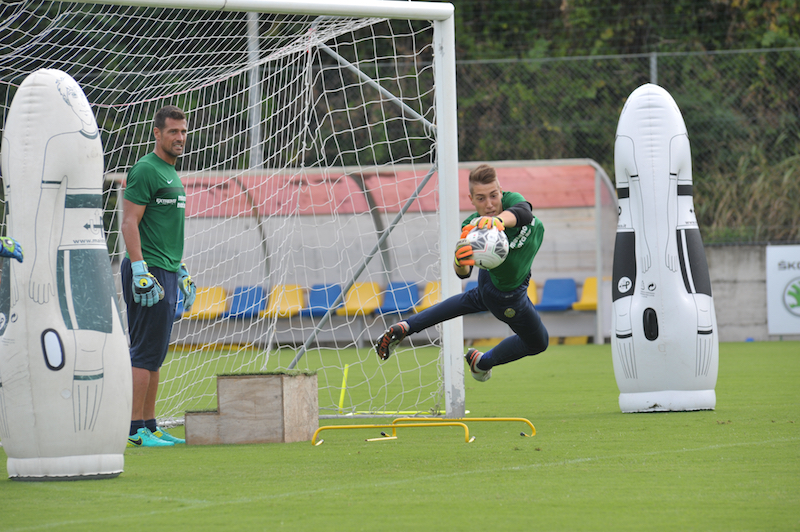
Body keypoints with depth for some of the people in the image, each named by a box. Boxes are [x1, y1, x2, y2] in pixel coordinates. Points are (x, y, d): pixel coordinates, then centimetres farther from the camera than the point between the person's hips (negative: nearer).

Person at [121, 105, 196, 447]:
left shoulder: (171, 174, 20)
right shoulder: (145, 170, -10)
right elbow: (129, 222, -16)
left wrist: (181, 272, 26)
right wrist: (141, 271, -23)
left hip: (167, 274, 10)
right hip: (147, 272, -10)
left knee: (155, 354, 10)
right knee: (145, 352, -10)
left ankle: (150, 426, 13)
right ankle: (136, 429, -10)